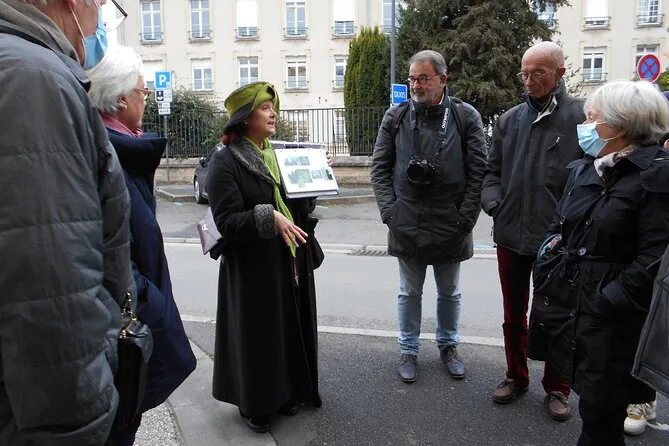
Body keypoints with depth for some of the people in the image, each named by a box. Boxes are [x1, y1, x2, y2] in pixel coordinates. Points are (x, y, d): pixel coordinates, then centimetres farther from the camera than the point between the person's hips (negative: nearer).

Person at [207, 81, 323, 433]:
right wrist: (268, 217, -31)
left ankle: (288, 391, 34)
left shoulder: (279, 154, 11)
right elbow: (226, 221, -18)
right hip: (254, 268, -6)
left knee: (291, 327, 14)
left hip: (291, 262, 7)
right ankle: (253, 404, 26)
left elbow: (299, 203, 16)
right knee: (257, 332, 4)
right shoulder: (226, 161, -11)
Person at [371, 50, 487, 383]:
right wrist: (389, 211, -8)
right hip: (407, 225, 0)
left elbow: (478, 172, -4)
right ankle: (408, 350, 32)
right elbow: (379, 167, 2)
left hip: (451, 226, 0)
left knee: (449, 293, 17)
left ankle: (448, 345, 39)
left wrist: (466, 217, -10)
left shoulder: (466, 117, -3)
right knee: (409, 293, 14)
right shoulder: (395, 117, 0)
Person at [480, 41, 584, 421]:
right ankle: (516, 376, 37)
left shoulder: (584, 117, -8)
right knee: (514, 314, 18)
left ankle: (557, 388, 32)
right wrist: (494, 203, -3)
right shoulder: (510, 120, 7)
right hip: (511, 234, 4)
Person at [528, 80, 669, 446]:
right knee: (591, 402, 17)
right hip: (567, 302, 6)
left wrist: (607, 302, -18)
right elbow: (557, 228, 19)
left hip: (613, 319, -6)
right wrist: (546, 274, 6)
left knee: (600, 413, 5)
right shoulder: (583, 169, 12)